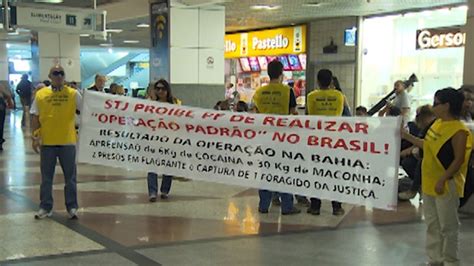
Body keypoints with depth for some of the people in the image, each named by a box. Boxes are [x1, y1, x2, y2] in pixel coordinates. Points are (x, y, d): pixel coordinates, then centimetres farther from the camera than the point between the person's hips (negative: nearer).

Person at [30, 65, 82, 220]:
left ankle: (72, 207, 16)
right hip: (47, 142, 1)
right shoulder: (40, 94, 3)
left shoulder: (73, 94, 0)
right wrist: (34, 137, -2)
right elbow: (35, 117, 5)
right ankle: (45, 207, 21)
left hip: (67, 141, -1)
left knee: (70, 177, 7)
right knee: (46, 177, 10)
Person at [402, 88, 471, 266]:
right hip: (429, 182, 9)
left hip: (446, 185, -9)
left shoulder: (459, 130, -18)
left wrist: (442, 180, -22)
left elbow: (459, 160, -19)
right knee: (432, 224, 15)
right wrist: (407, 136, 16)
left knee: (447, 226, 3)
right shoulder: (437, 123, 8)